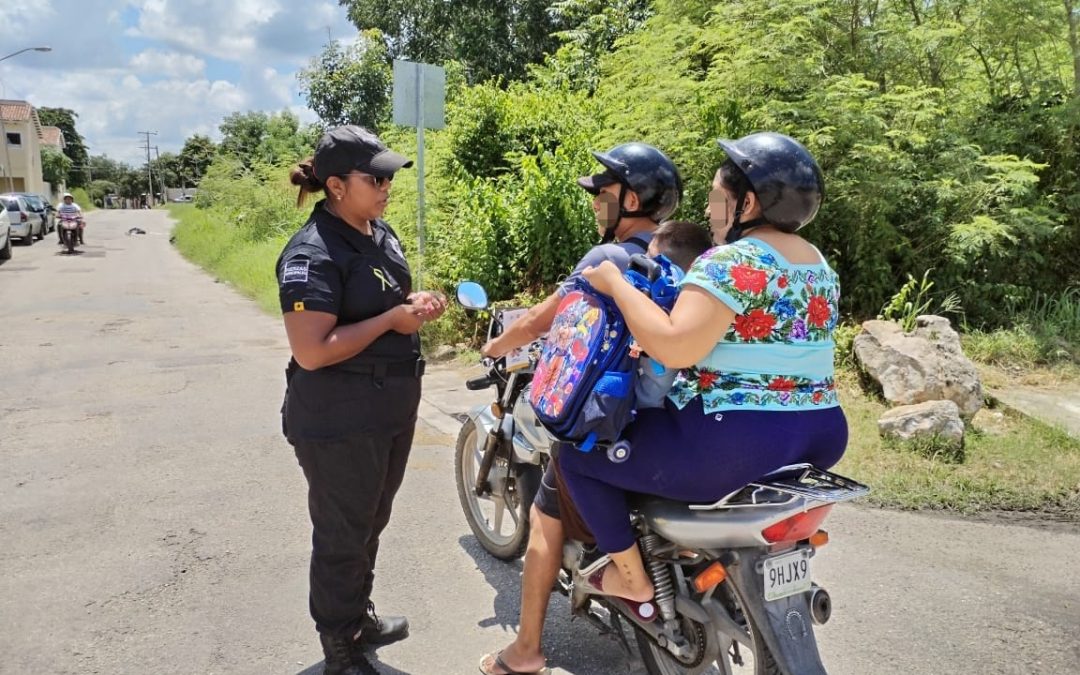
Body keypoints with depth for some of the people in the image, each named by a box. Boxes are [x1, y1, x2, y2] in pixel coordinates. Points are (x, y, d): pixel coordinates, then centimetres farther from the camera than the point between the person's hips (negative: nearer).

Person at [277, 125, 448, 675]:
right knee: (342, 535, 8)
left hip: (391, 409, 9)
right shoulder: (313, 254, -22)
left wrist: (416, 303, 0)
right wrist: (392, 319, -22)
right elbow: (311, 351, -28)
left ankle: (359, 615, 44)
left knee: (370, 524, 23)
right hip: (339, 423, -9)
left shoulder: (381, 234, 7)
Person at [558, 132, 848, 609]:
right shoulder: (820, 265, 12)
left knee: (577, 454, 6)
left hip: (736, 444, -9)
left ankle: (631, 578, 14)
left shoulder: (732, 262, -16)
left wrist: (616, 284, -13)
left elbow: (674, 347, -27)